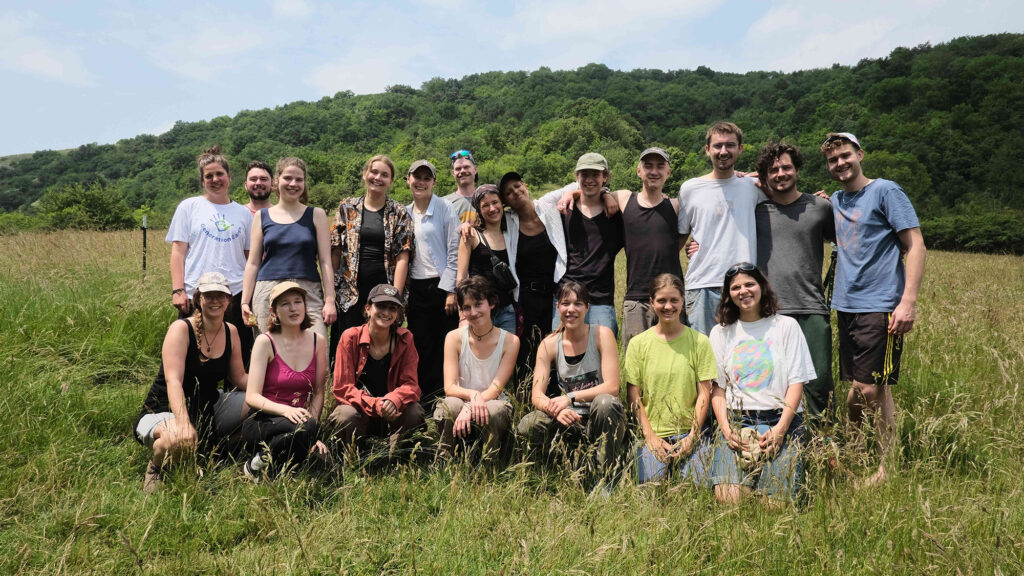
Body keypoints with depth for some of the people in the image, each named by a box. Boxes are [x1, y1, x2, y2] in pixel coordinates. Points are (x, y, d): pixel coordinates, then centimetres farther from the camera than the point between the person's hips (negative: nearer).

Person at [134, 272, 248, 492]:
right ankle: (155, 468, -3)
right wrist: (184, 423, -44)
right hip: (164, 411, -6)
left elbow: (240, 378, 6)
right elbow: (173, 381, -29)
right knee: (179, 440, -41)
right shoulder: (181, 329, -17)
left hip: (208, 409, 7)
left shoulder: (231, 332, 2)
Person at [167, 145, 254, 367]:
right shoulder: (189, 207, 9)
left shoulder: (244, 213, 14)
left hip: (236, 295, 2)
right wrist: (178, 290, -6)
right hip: (195, 295, -1)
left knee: (239, 361, 2)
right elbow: (178, 251, 4)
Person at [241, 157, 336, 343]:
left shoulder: (316, 215, 9)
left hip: (308, 292, -1)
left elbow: (325, 261, 5)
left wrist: (330, 301, -2)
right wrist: (245, 302, 6)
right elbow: (253, 263, 12)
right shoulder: (262, 216, 12)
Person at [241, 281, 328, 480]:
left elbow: (318, 393, 7)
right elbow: (252, 397, -12)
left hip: (297, 419, 4)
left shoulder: (317, 341, 5)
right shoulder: (265, 341, -6)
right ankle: (258, 464, -9)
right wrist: (285, 410, -30)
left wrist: (312, 428, -8)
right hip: (261, 423, -4)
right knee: (306, 426, -35)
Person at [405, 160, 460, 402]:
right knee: (422, 348, 7)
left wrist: (451, 291, -12)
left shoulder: (445, 209, -3)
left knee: (446, 346, 0)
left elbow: (455, 252, -7)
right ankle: (425, 399, 17)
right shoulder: (405, 213, 12)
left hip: (441, 285, -4)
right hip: (416, 288, 4)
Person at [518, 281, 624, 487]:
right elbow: (537, 395, -7)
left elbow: (611, 386, -15)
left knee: (604, 402, -36)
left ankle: (603, 482, -21)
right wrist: (556, 409, -29)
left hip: (602, 418, -2)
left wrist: (570, 397, -26)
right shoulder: (549, 344, 0)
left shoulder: (601, 334, -7)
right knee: (528, 425, -26)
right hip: (569, 419, 2)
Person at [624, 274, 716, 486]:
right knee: (650, 482, -21)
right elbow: (633, 395, 1)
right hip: (653, 431, 0)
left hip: (690, 430, 0)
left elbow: (704, 393, 1)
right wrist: (650, 437, -7)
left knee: (697, 484, -19)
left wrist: (692, 437, -8)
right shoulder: (639, 343, 2)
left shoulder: (699, 341, 2)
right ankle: (665, 460, 9)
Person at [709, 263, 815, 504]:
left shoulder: (786, 326, 8)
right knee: (728, 497, -21)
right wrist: (725, 429, -8)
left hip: (781, 419, -1)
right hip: (736, 421, 1)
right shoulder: (721, 332, 12)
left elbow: (796, 382, 2)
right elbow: (717, 387, 8)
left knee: (776, 501, -18)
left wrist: (780, 428, -11)